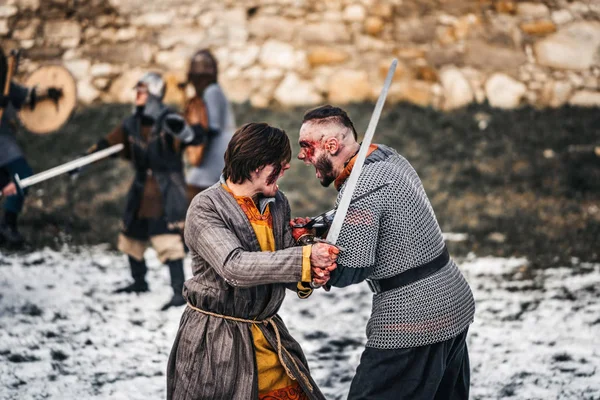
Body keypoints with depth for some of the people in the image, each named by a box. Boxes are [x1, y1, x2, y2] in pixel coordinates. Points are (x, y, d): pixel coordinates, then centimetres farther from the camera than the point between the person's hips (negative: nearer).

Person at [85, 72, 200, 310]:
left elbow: (190, 139, -28)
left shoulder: (168, 120, -14)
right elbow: (107, 144, 9)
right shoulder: (132, 124, 3)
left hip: (167, 192, -7)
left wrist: (179, 129, -50)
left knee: (168, 242, -17)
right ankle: (139, 283, 38)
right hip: (141, 192, 8)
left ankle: (179, 292, -13)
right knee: (131, 237, 19)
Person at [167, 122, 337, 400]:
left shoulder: (277, 203, 4)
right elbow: (234, 266, -28)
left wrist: (308, 277, -16)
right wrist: (305, 258, -31)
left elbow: (282, 264, 7)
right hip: (215, 341, -5)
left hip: (267, 338, 6)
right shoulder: (205, 208, -15)